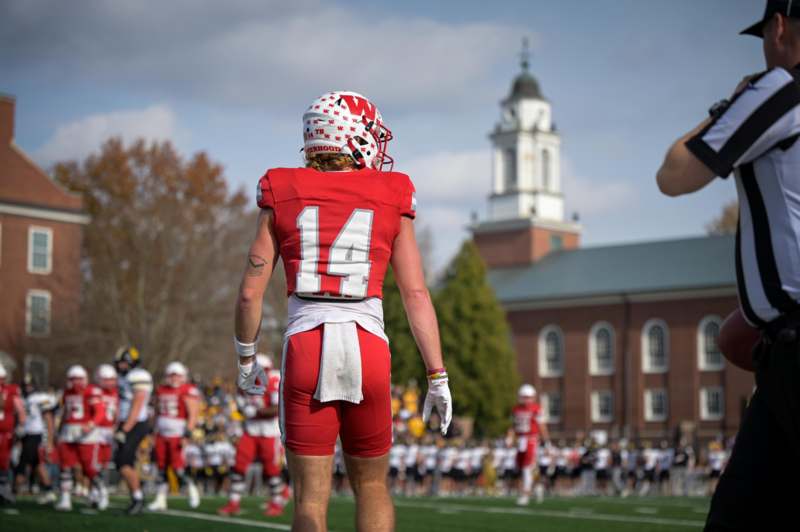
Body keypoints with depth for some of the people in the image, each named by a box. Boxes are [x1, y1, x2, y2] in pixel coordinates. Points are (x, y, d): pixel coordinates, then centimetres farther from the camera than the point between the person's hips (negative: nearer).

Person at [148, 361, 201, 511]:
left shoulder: (188, 391, -8)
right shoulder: (161, 390, 12)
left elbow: (193, 415, -12)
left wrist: (187, 434, -19)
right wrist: (154, 432, 18)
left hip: (177, 435, -6)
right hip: (161, 435, 6)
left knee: (178, 468, -9)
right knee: (161, 468, 5)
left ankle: (191, 489, 15)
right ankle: (160, 500, 10)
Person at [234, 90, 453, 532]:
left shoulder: (282, 196, 6)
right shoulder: (392, 200, 6)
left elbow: (251, 291, 5)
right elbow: (416, 294, 2)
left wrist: (245, 357, 19)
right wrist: (437, 376, 5)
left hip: (305, 350, 0)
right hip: (368, 350, 0)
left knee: (310, 497, 4)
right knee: (371, 485, 18)